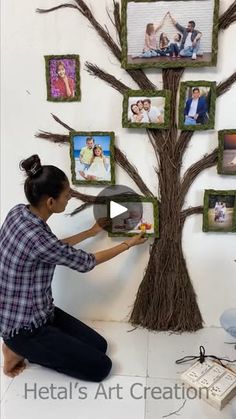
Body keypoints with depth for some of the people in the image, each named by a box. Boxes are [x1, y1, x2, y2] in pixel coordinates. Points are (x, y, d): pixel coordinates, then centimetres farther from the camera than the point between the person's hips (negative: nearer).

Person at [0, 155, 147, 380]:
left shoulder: (19, 212, -5)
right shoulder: (37, 238, -32)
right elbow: (86, 262, -16)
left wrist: (90, 232, 18)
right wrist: (128, 244, -2)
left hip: (36, 311, 9)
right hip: (24, 326, -9)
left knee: (99, 345, 12)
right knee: (100, 367, -2)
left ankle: (29, 348, 15)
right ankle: (22, 349, 4)